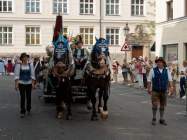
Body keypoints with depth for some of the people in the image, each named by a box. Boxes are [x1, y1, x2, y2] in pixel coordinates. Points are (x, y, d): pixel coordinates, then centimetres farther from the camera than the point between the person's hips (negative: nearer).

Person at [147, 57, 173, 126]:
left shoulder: (166, 71, 5)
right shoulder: (153, 70, -3)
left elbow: (170, 79, 6)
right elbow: (149, 80, 1)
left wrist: (171, 86, -9)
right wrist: (149, 89, -1)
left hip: (164, 91, 3)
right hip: (155, 91, -3)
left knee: (163, 106, 9)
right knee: (155, 105, -6)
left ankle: (162, 119, 22)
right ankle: (154, 119, 11)